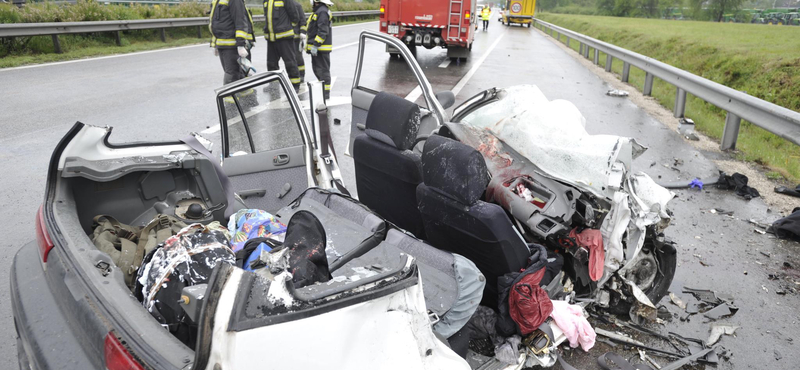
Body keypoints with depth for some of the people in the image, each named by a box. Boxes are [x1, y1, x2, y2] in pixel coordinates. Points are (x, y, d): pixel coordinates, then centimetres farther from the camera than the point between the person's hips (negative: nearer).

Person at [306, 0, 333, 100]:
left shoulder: (322, 12, -17)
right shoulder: (318, 11, 17)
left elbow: (323, 31, -24)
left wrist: (315, 45, -24)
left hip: (321, 48, -11)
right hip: (316, 48, 11)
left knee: (323, 70, -6)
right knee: (316, 69, 17)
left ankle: (325, 94, -2)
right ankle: (322, 90, 27)